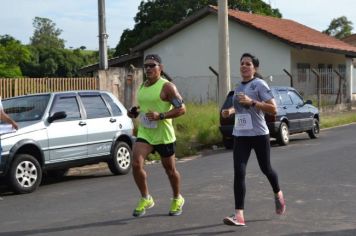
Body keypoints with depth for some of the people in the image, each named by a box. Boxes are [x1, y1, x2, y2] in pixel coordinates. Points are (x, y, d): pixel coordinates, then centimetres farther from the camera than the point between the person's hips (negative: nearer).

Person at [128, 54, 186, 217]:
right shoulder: (142, 87, 11)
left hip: (163, 135, -5)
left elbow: (181, 109, -15)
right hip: (144, 134, 5)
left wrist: (160, 116, -26)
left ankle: (177, 199, 34)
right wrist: (134, 113, 4)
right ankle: (145, 199, 1)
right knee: (136, 164, -16)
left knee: (170, 170, 10)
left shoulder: (167, 87, -10)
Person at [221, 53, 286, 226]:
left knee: (265, 168, 14)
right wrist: (230, 111, 7)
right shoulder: (238, 87, 11)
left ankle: (278, 194, 46)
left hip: (259, 134, -5)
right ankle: (239, 215, -13)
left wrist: (252, 102, -25)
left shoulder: (260, 85, -9)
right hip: (240, 135, 5)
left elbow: (273, 109, -16)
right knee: (239, 173, -9)